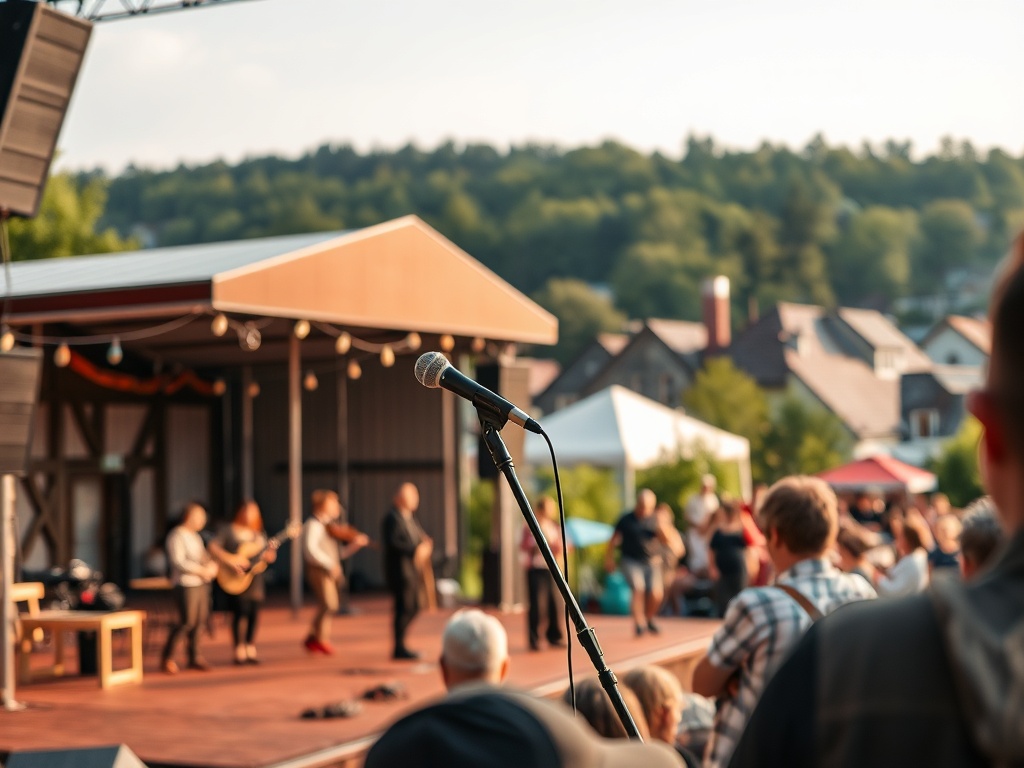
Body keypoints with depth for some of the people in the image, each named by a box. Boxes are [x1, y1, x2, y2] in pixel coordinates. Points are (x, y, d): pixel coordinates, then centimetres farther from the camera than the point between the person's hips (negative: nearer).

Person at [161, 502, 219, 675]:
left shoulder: (195, 536, 18)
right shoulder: (177, 536, -11)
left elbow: (204, 555, 23)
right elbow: (178, 562, -20)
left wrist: (212, 564, 0)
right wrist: (202, 570, -19)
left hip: (201, 583, 9)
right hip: (186, 584, -9)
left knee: (199, 621, 7)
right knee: (186, 622, -9)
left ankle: (194, 657, 16)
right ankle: (167, 658, 3)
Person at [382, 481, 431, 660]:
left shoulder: (409, 518, 17)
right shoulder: (392, 518, -13)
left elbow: (418, 537, 21)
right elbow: (392, 543, -23)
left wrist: (425, 545, 0)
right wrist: (415, 550, -24)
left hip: (411, 570, 10)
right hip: (399, 570, -10)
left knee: (413, 608, 12)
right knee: (404, 608, -7)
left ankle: (400, 645, 21)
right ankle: (399, 648, -1)